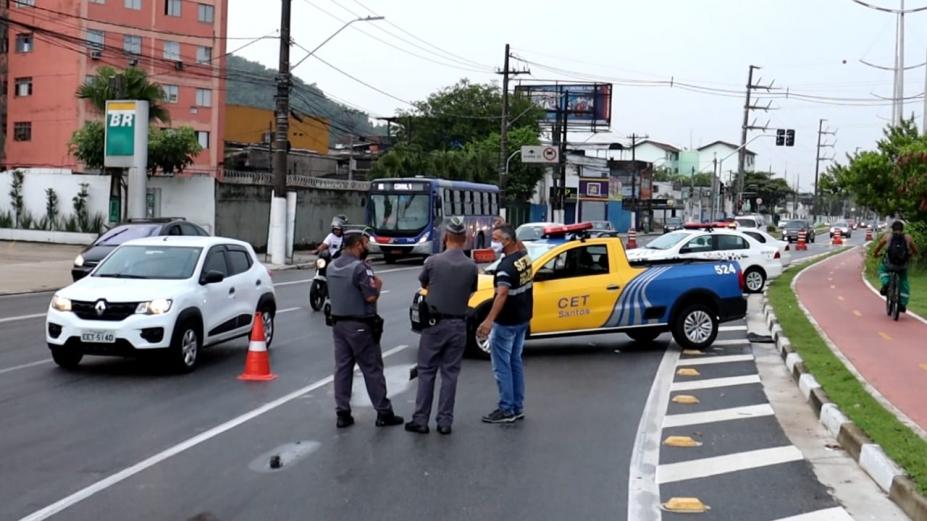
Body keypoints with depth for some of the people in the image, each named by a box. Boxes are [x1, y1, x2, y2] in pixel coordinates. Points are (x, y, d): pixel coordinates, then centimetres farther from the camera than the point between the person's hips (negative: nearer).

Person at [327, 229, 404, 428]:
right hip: (360, 326, -7)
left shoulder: (332, 267, 8)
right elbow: (371, 297, -21)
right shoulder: (360, 267, -17)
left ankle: (342, 413, 9)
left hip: (338, 323, 7)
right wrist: (378, 284, -1)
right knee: (372, 369, 1)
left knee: (342, 368, 9)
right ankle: (384, 413, 7)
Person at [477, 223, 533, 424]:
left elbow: (502, 295, -37)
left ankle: (506, 410, 3)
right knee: (515, 362, 15)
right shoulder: (524, 257, 3)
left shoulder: (507, 265, -24)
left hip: (506, 323, -9)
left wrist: (489, 320, -46)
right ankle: (518, 407, 20)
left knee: (502, 366, -1)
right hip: (522, 319, 9)